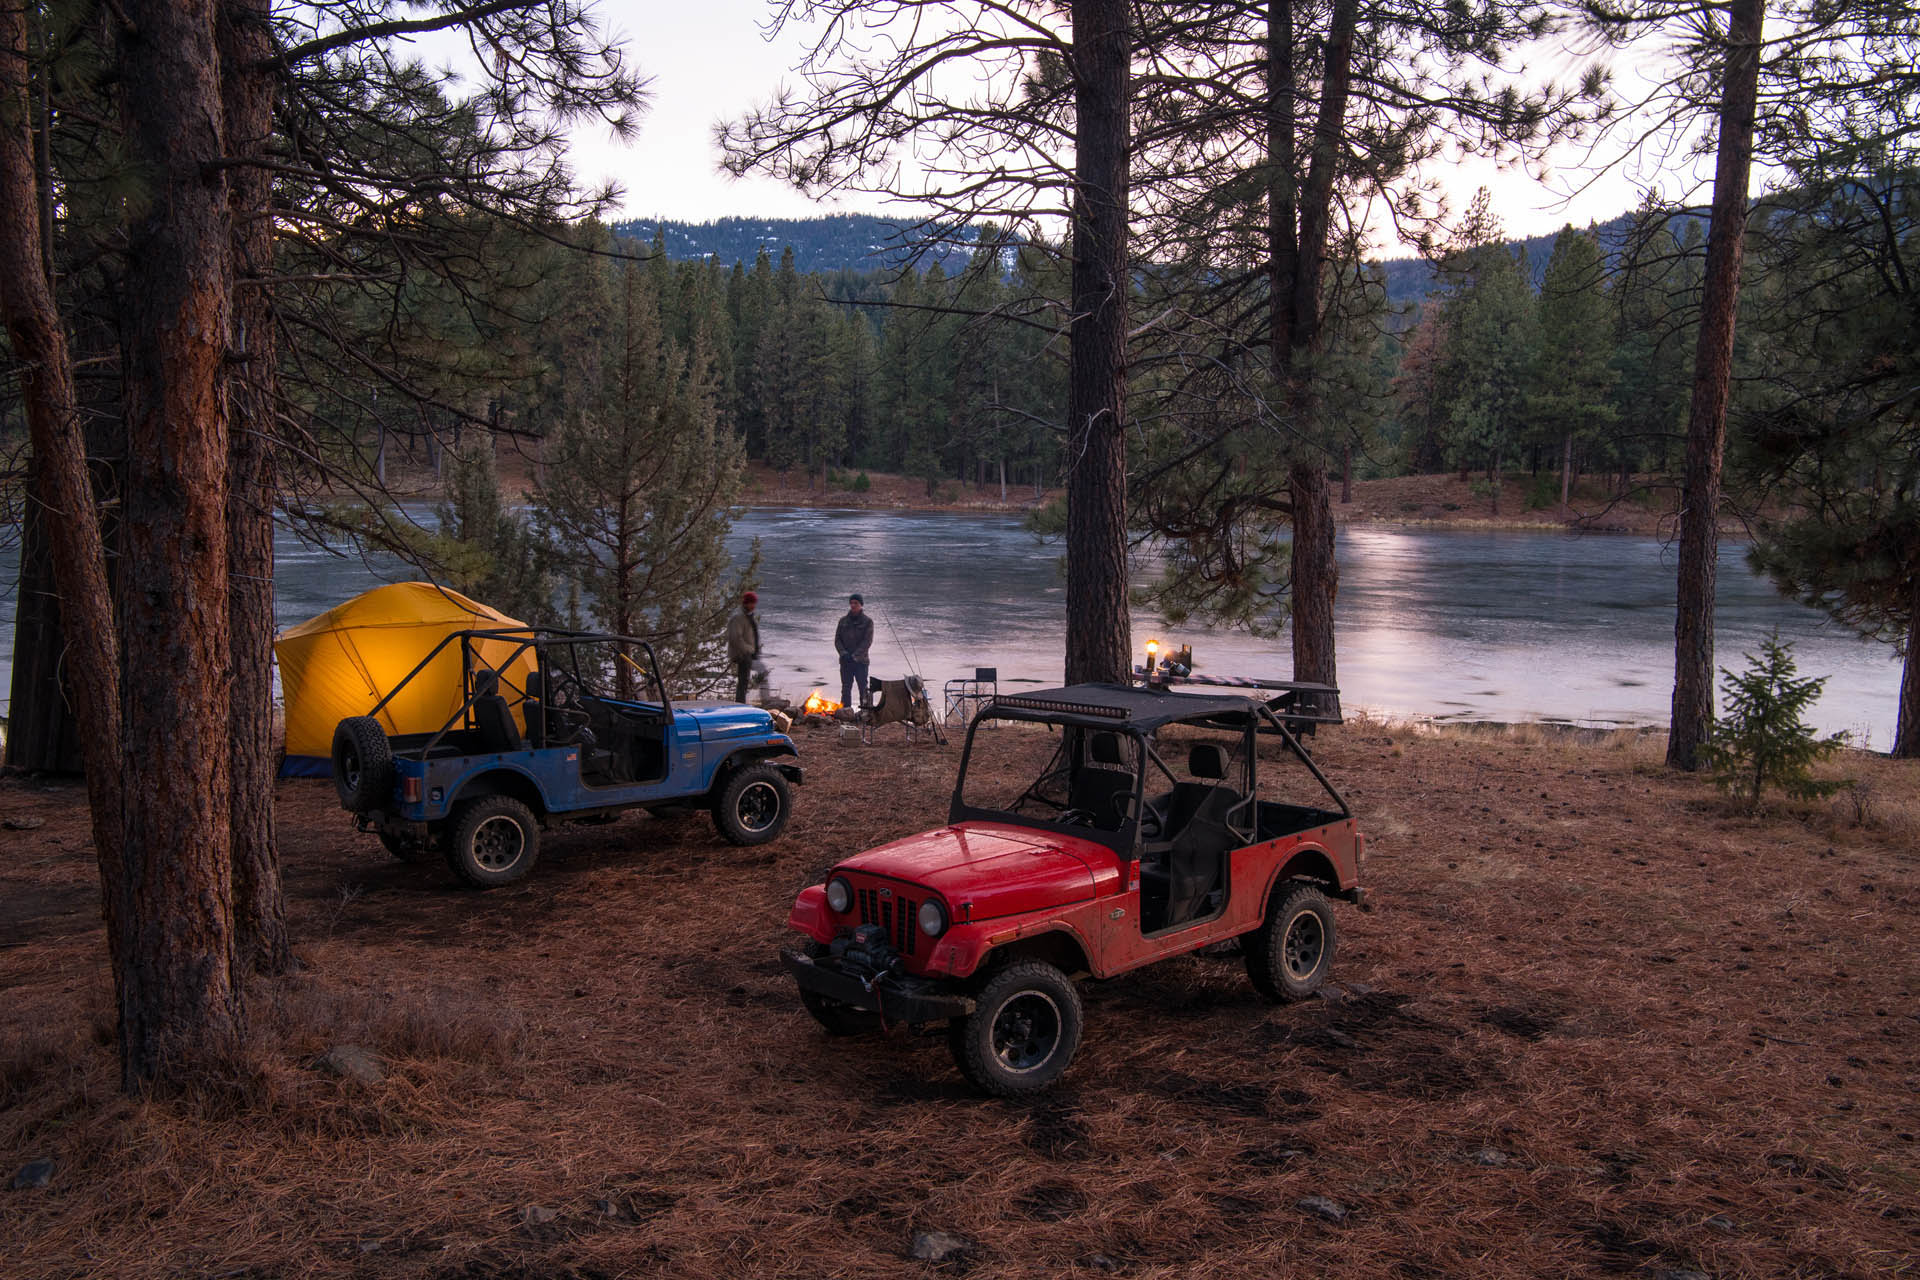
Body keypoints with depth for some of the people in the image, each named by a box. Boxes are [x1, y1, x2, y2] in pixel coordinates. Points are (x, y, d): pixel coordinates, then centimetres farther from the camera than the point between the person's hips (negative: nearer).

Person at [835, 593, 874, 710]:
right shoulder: (843, 621, 10)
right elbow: (837, 639, 8)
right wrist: (843, 653, -9)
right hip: (845, 661, 3)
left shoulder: (867, 621, 0)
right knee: (845, 689, 5)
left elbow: (867, 641, -8)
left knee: (863, 688, -3)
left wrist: (855, 655, -16)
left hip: (860, 661, -3)